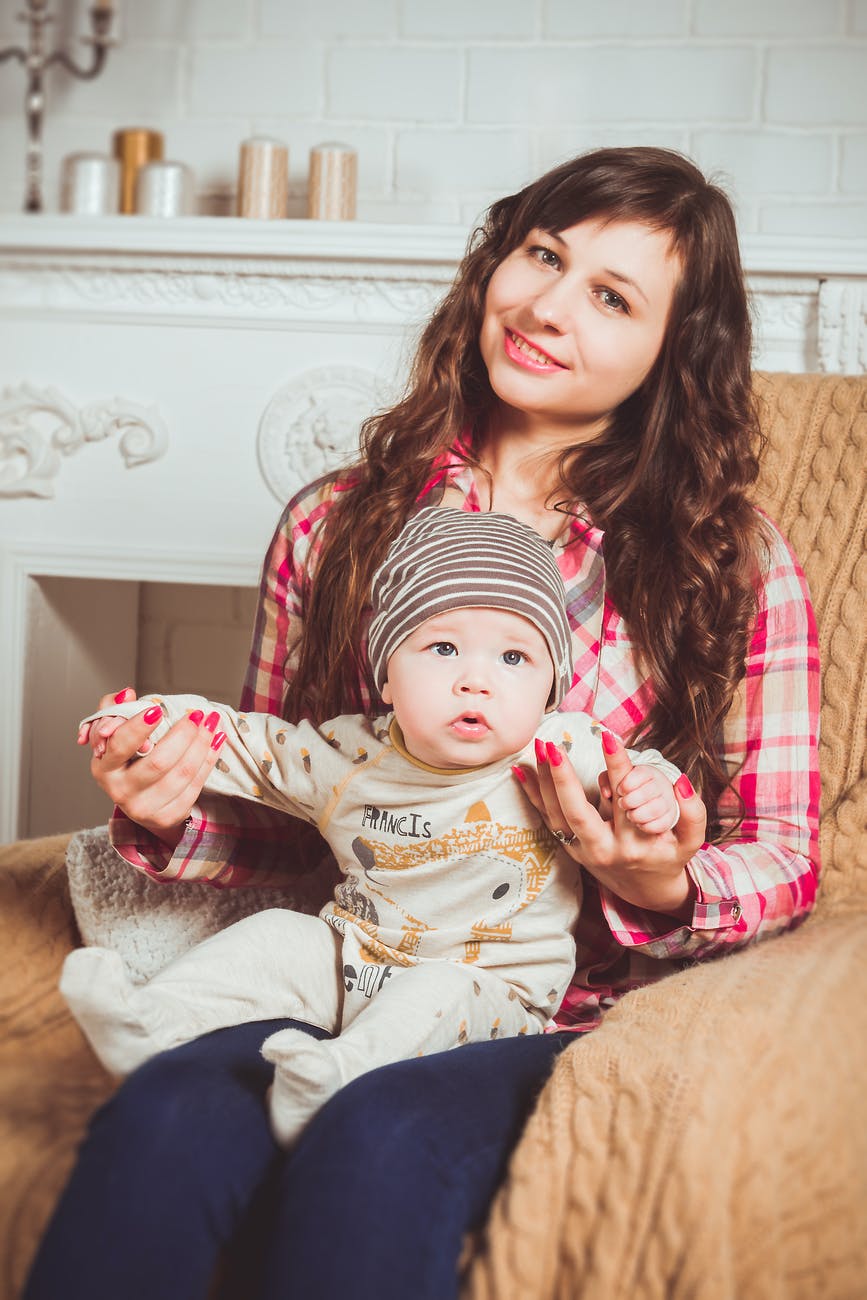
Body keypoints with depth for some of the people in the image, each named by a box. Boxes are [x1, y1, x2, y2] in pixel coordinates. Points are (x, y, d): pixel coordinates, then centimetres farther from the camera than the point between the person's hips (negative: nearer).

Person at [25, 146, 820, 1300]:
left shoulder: (735, 565, 3)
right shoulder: (336, 524, 10)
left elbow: (785, 854, 6)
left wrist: (665, 889, -16)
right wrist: (176, 816, -4)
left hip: (576, 1023, -2)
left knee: (380, 1139, -35)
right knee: (163, 1117, -31)